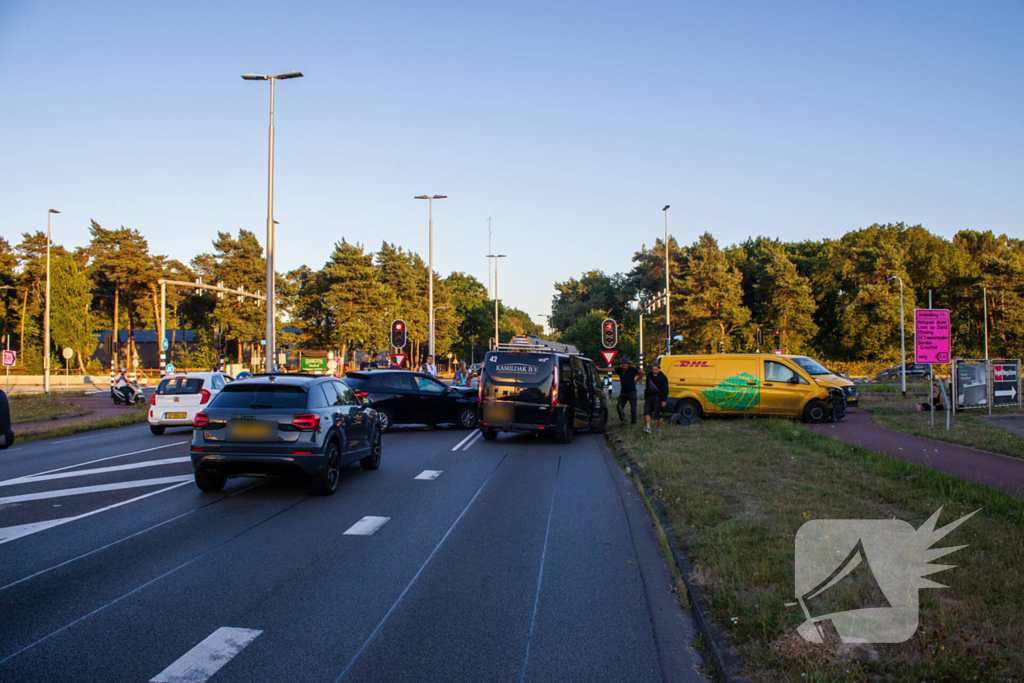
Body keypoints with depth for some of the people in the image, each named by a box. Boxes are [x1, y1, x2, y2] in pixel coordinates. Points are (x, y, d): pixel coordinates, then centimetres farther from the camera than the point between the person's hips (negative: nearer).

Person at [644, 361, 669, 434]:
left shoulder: (663, 378, -6)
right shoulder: (649, 376, 12)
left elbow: (665, 390, -7)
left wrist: (664, 400, -12)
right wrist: (645, 398, 19)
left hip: (658, 399, -5)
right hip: (649, 398, 6)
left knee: (659, 415, -2)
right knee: (647, 412, -9)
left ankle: (659, 430, 10)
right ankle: (648, 428, -11)